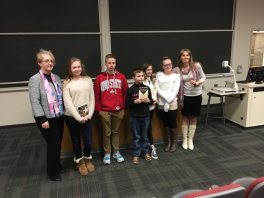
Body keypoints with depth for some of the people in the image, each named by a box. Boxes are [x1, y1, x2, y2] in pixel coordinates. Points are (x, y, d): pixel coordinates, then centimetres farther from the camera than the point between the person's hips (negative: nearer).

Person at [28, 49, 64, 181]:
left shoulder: (56, 78, 9)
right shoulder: (35, 79, -10)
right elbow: (35, 101, -15)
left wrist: (63, 112, 10)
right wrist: (42, 119, -19)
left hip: (58, 116, 6)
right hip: (46, 118, -6)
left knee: (58, 143, 14)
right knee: (53, 143, 0)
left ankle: (57, 165, 36)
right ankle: (52, 171, 20)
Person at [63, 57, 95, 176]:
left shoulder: (88, 80, 3)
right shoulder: (67, 83, -4)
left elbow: (92, 98, 2)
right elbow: (67, 103, -9)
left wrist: (89, 115, -7)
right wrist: (78, 117, -12)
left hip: (86, 116, 1)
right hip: (71, 117, -1)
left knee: (88, 141, 2)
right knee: (76, 140, 13)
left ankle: (87, 160, 32)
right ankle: (80, 162, 35)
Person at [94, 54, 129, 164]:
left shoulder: (121, 77, 3)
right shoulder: (99, 78, 0)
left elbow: (125, 93, 6)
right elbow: (96, 96, 2)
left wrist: (124, 107, 3)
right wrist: (98, 109, -1)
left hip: (118, 111, 1)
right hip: (105, 111, -1)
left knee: (115, 132, 14)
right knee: (106, 133, 9)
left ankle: (116, 152, 28)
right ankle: (107, 154, 23)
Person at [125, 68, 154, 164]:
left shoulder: (147, 88, 3)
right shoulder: (130, 90, -6)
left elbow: (151, 101, 9)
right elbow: (127, 103, -6)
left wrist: (148, 100, -12)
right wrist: (135, 102, -21)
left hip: (145, 116, 3)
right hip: (134, 117, -2)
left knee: (144, 136, 15)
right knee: (136, 137, 8)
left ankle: (145, 152, 30)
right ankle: (136, 154, 20)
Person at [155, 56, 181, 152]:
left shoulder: (176, 76, 0)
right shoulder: (159, 75, 3)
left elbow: (176, 90, -8)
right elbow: (157, 88, -7)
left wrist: (169, 101, -18)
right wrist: (167, 98, -16)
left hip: (172, 104, -2)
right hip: (161, 104, 2)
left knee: (173, 123, 6)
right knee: (166, 123, 12)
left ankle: (174, 143, 23)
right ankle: (168, 142, 27)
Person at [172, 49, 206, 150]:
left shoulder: (196, 66, -8)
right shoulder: (177, 69, -5)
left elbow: (203, 77, -1)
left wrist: (197, 83, -19)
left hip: (196, 95, 0)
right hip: (185, 96, 0)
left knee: (193, 118, 10)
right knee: (185, 118, 10)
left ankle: (190, 140, 25)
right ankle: (184, 139, 26)